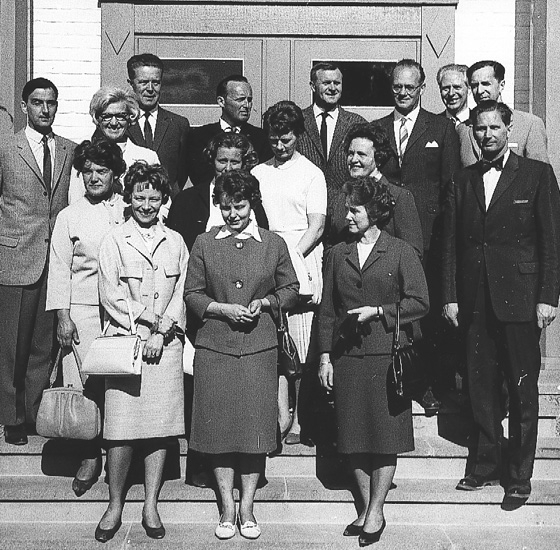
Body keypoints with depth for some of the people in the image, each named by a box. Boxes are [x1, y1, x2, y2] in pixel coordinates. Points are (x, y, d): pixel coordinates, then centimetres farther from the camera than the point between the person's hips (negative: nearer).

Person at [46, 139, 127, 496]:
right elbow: (60, 269, 6)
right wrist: (63, 316, -2)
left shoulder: (130, 213, 7)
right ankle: (91, 456, 12)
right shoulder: (70, 216, 8)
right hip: (82, 311, 0)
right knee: (84, 385, -2)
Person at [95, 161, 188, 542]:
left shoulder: (175, 243, 11)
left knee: (161, 425, 2)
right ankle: (115, 506, 9)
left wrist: (161, 333, -7)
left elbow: (181, 294, 6)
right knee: (121, 427, -4)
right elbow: (110, 294, -1)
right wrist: (144, 325, -10)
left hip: (166, 344, 2)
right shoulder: (114, 241, 6)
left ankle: (151, 505, 11)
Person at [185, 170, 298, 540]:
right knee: (219, 427, 4)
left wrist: (265, 303, -6)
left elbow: (291, 289, 12)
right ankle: (227, 509, 16)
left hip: (259, 346, 0)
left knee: (255, 425, 2)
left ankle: (247, 509, 14)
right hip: (215, 347, 0)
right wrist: (222, 308, -10)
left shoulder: (274, 244, 5)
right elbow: (192, 294, 6)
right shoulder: (204, 244, 5)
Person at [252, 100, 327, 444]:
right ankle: (280, 417, 4)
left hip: (302, 267, -3)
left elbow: (317, 226, -2)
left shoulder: (311, 174, 5)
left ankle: (300, 421, 4)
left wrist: (290, 257, -14)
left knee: (303, 349, -4)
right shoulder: (258, 173, 16)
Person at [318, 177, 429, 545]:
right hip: (346, 356, 4)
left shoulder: (401, 252, 1)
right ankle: (367, 508, 18)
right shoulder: (338, 254, 11)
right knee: (355, 437, 6)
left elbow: (420, 303, -2)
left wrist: (378, 312, -11)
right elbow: (327, 309, 11)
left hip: (386, 354, -3)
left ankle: (376, 511, 11)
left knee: (385, 437, 0)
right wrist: (325, 357, 5)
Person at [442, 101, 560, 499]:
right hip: (475, 301, 3)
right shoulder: (463, 181, 12)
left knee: (522, 389, 3)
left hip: (519, 298, -3)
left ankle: (520, 474, 14)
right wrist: (450, 296, 4)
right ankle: (488, 465, 21)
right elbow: (451, 242, 11)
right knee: (482, 387, 8)